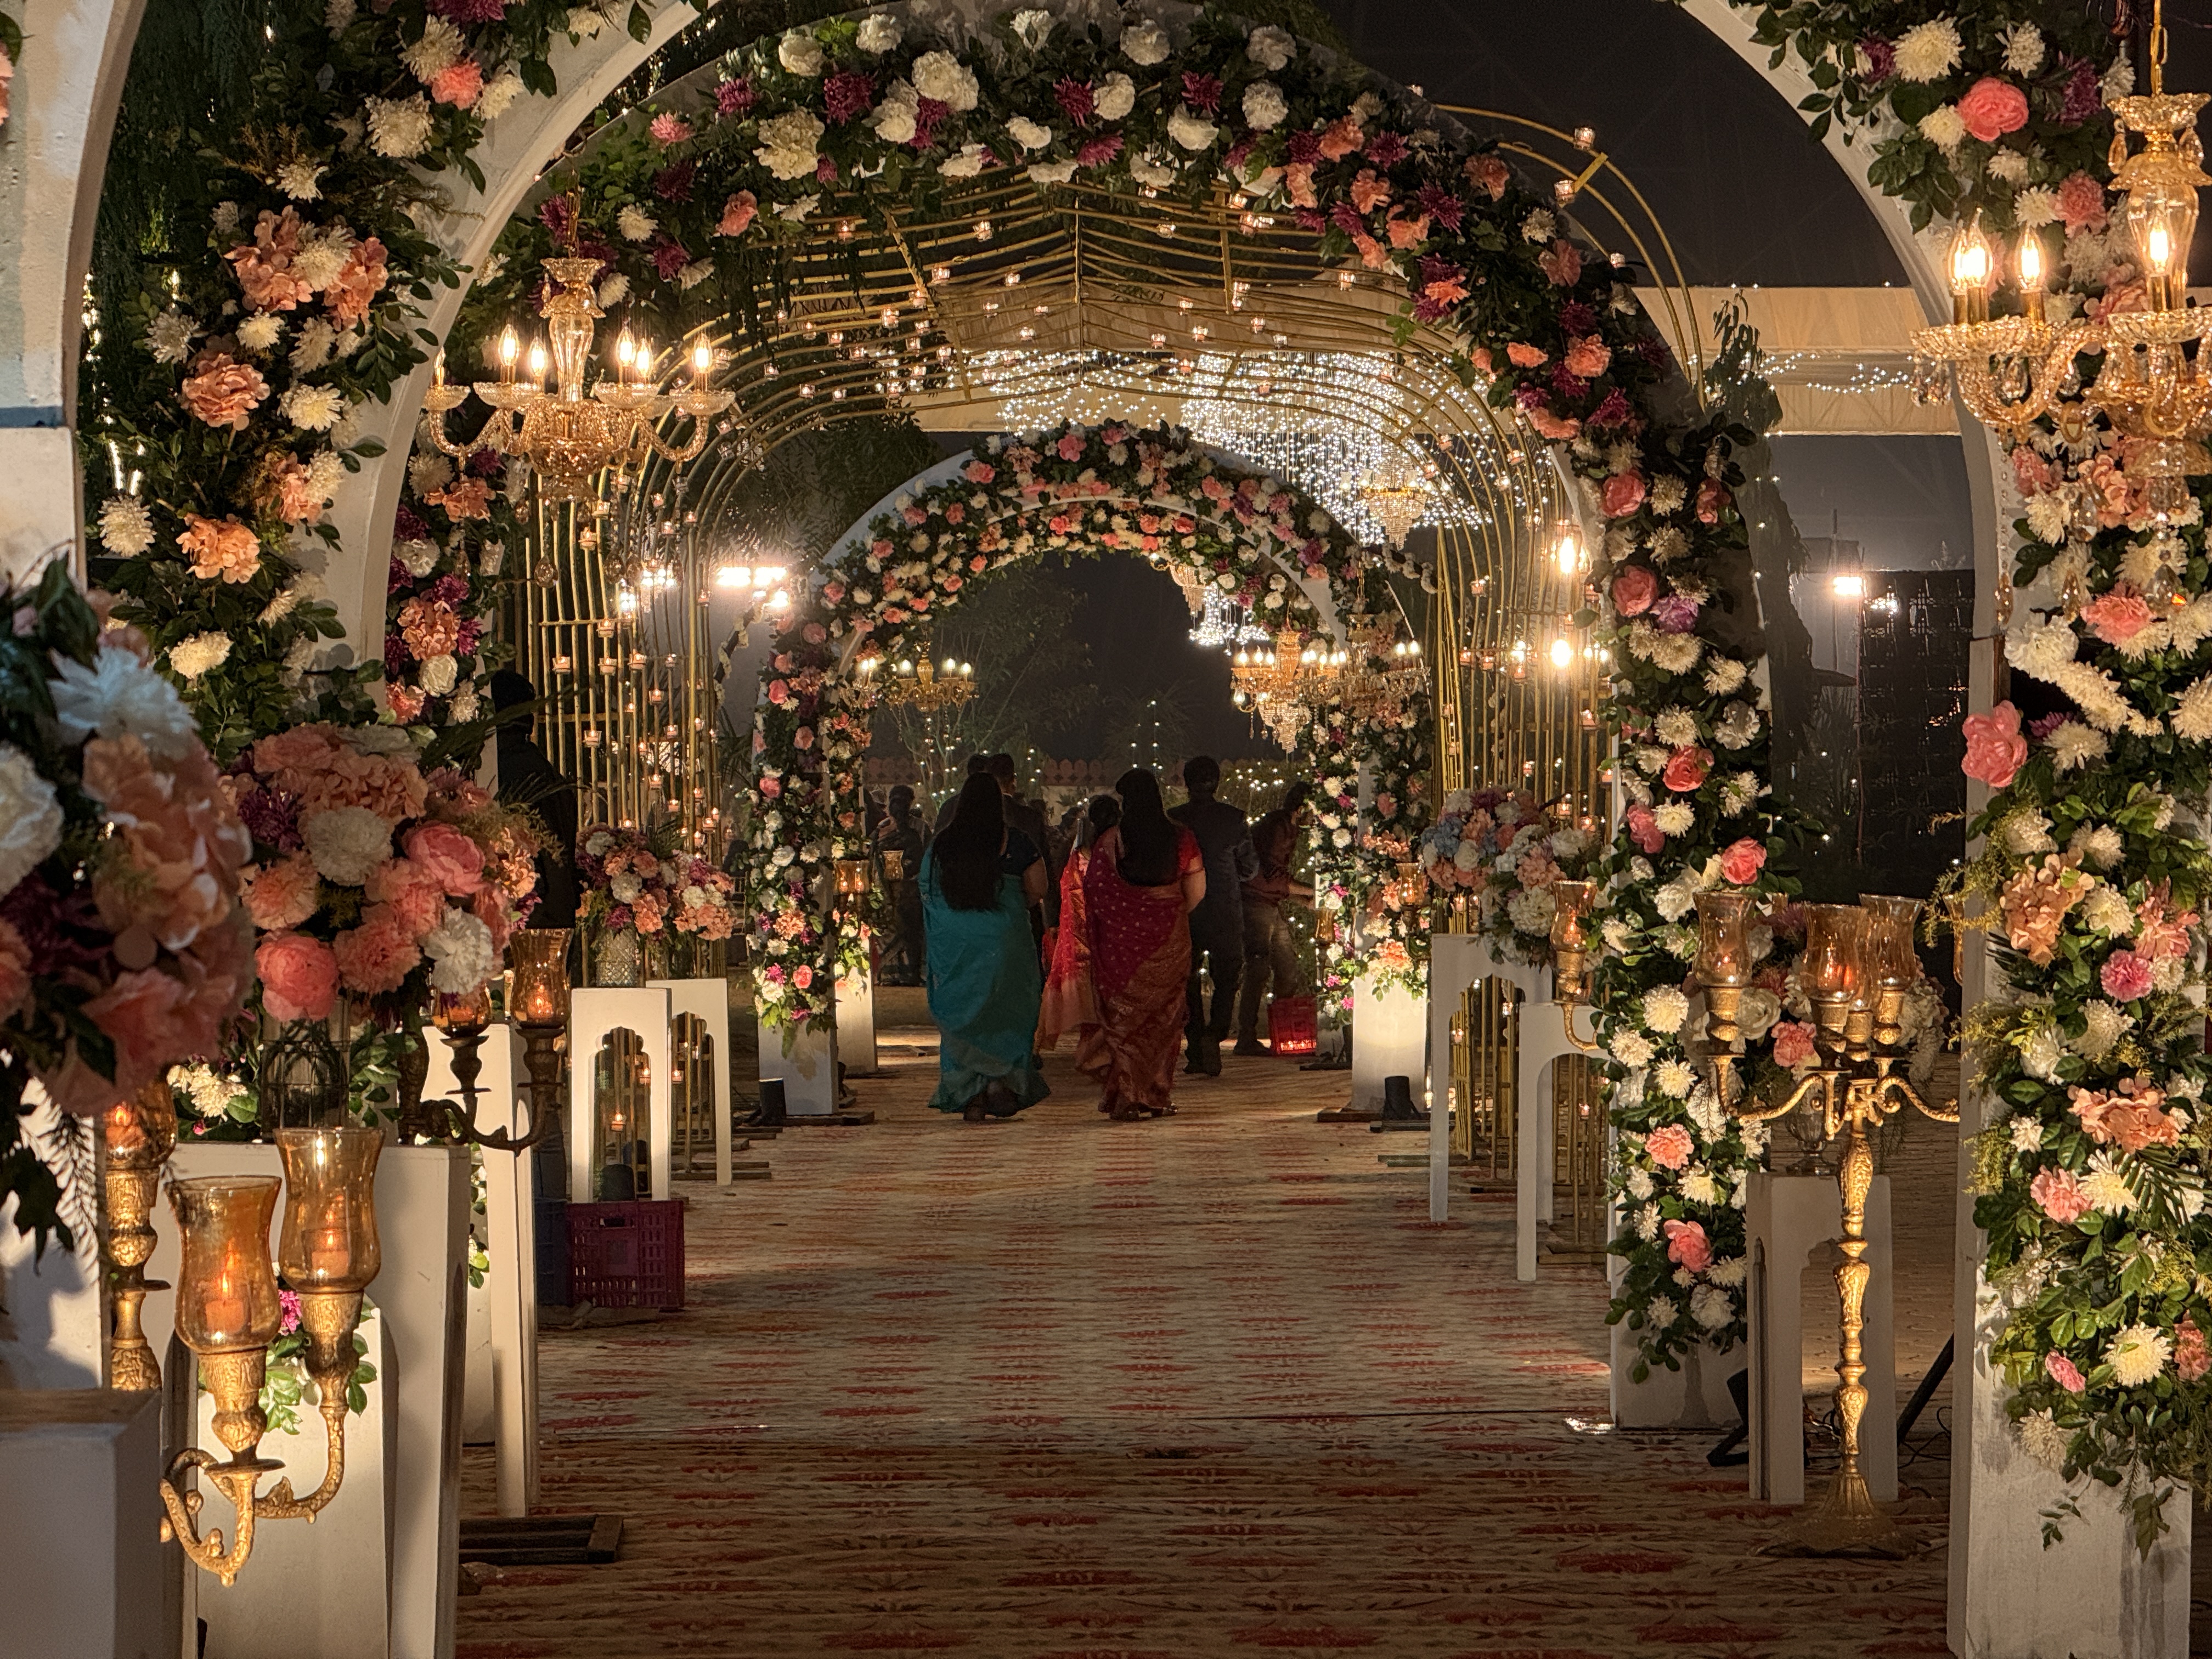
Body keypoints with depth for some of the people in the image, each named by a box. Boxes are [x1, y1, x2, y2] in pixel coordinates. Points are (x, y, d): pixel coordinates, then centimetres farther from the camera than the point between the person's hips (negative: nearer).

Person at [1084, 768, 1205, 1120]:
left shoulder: (1110, 841, -8)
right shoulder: (1181, 839, -2)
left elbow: (1094, 892, -8)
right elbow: (1197, 890, 0)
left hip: (1122, 936, -2)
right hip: (1169, 938, 2)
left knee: (1123, 1018, 4)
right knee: (1164, 1017, 12)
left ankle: (1126, 1098, -1)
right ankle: (1159, 1095, 14)